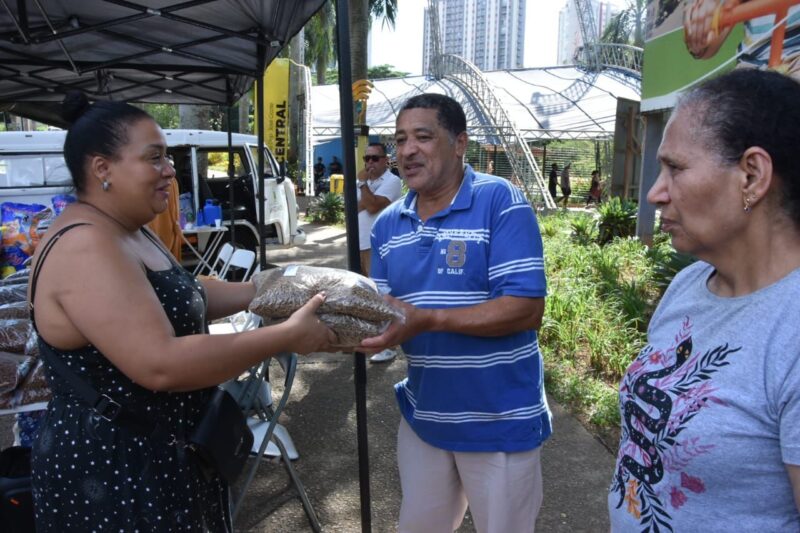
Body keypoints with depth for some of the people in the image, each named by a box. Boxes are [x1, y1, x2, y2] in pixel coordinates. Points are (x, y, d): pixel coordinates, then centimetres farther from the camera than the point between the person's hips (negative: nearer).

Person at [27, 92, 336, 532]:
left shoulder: (130, 233, 7)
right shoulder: (86, 247, -26)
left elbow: (182, 297, 17)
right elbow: (161, 365, -33)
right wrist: (287, 336, -27)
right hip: (109, 474, -10)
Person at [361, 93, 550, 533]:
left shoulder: (500, 201, -17)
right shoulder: (387, 224, 2)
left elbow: (526, 310, -23)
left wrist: (425, 320, -30)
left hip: (499, 419, -5)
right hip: (423, 414, 6)